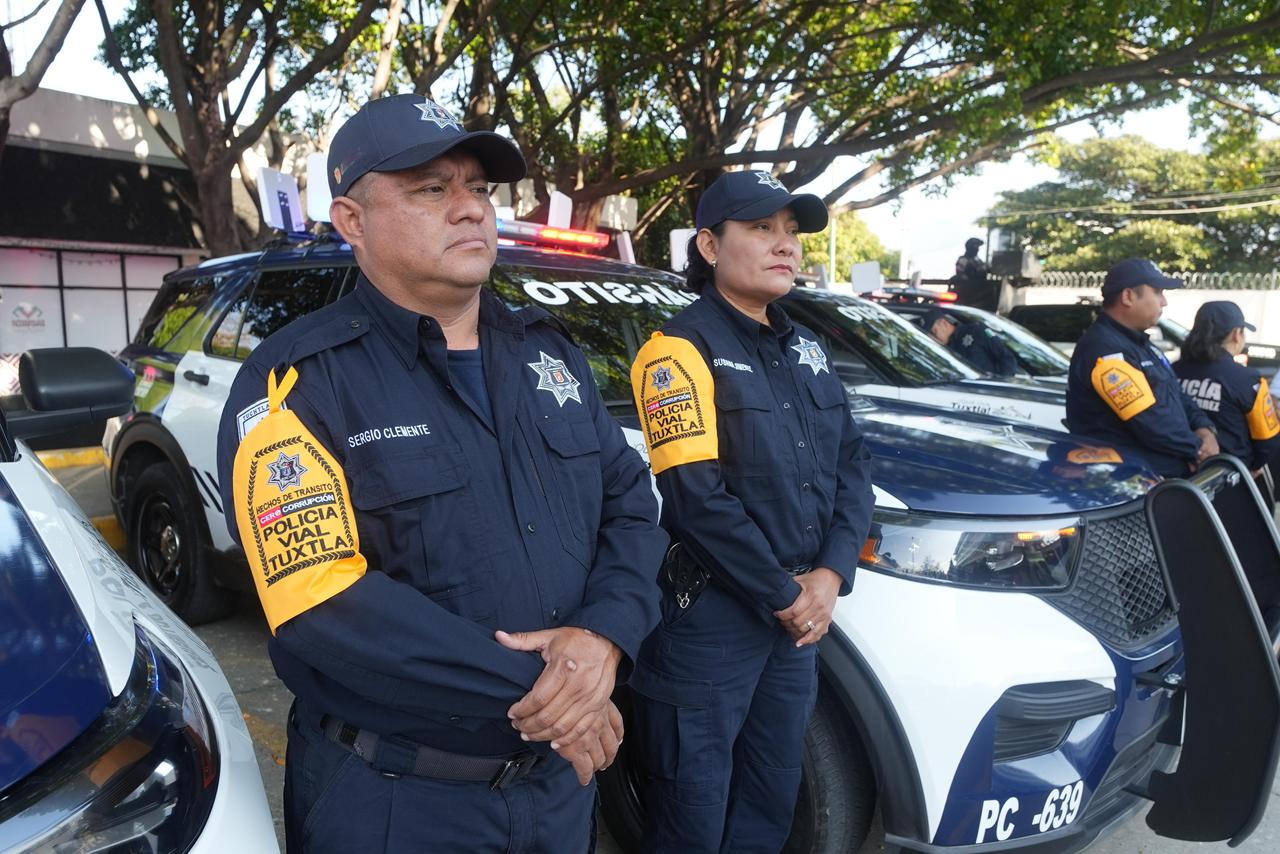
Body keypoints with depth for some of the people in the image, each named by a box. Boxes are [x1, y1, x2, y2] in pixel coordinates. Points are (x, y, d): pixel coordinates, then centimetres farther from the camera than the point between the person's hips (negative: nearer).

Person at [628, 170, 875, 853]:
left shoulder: (804, 348, 12)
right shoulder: (681, 347, -12)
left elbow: (852, 463, 9)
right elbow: (696, 496, -20)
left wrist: (831, 574, -6)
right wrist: (783, 594, -14)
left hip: (799, 611, 7)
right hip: (709, 617, -7)